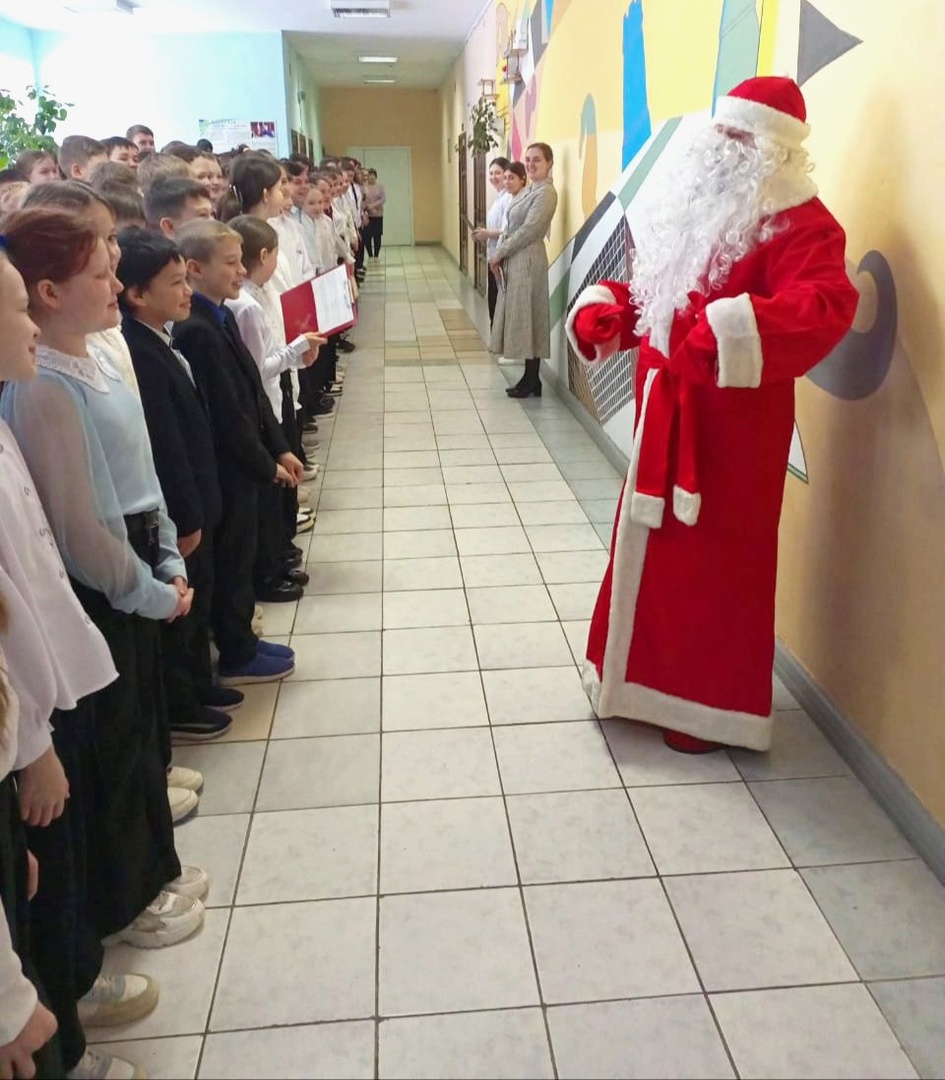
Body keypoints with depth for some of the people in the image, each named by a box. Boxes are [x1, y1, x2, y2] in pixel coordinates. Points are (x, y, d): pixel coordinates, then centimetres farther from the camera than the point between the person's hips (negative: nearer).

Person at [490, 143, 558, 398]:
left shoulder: (546, 192, -12)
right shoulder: (530, 191, 17)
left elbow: (528, 230, -19)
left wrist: (499, 254, -14)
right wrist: (499, 255, 3)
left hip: (527, 261, -10)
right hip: (514, 260, 10)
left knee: (528, 318, -5)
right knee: (519, 318, 11)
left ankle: (532, 382, 2)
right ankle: (529, 378, 17)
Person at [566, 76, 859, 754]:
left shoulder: (799, 223, -14)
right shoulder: (695, 208, 13)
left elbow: (827, 306, -32)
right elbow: (651, 292, 22)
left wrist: (733, 333, -46)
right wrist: (604, 312, 1)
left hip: (733, 422, -8)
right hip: (667, 412, 9)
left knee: (715, 563, 1)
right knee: (657, 550, 17)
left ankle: (712, 703, 18)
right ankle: (657, 676, 36)